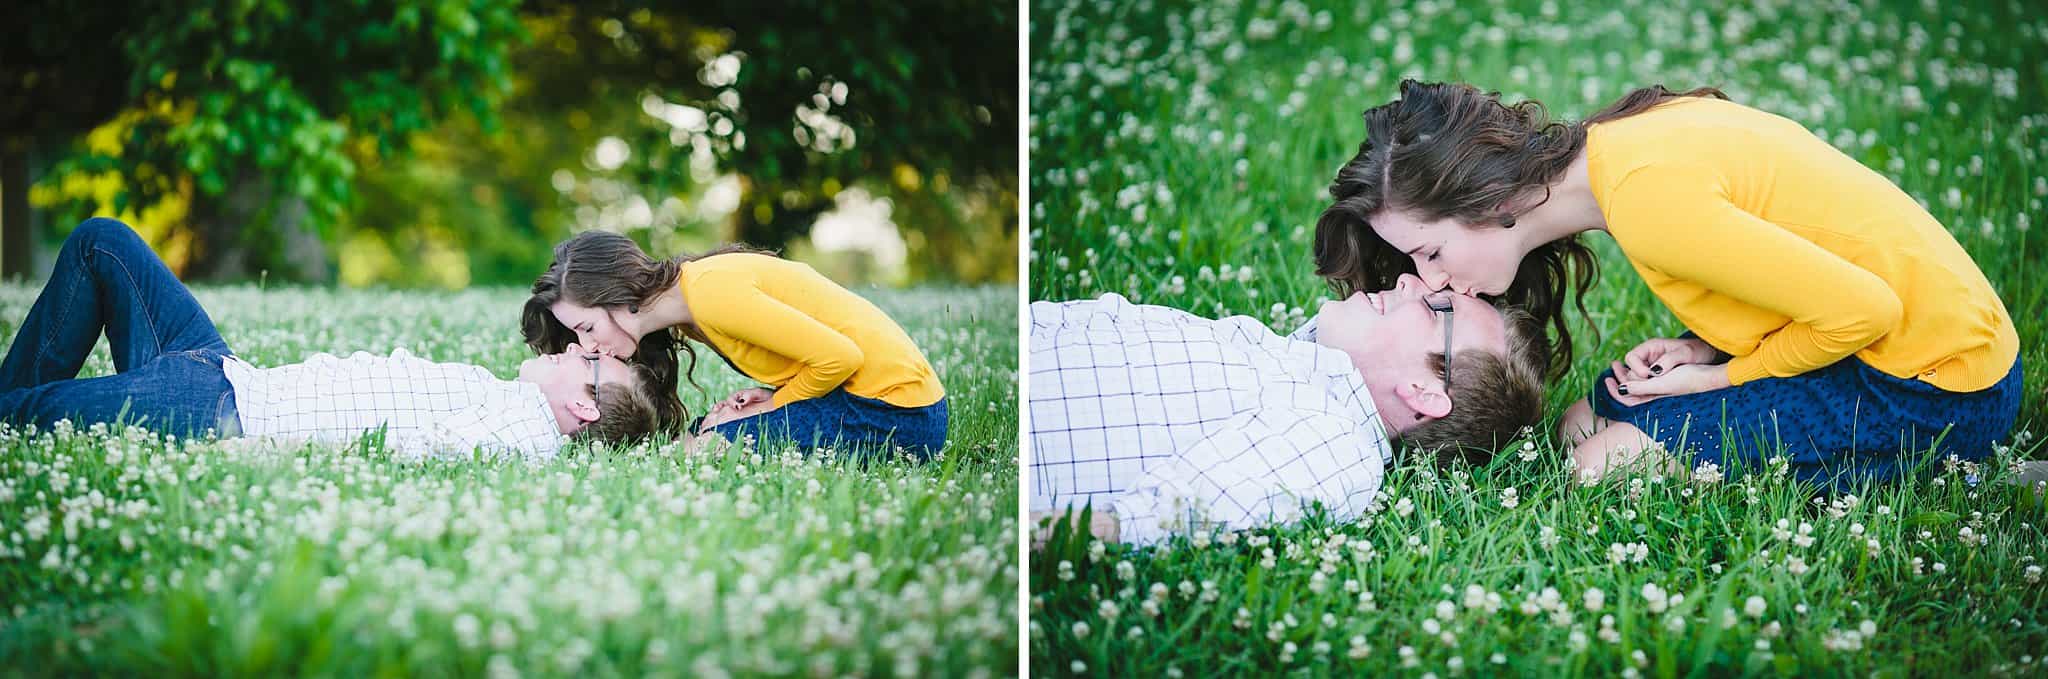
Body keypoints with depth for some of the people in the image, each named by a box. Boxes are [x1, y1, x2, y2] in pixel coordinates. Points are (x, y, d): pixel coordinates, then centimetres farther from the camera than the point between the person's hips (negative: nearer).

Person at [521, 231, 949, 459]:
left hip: (894, 416, -9)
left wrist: (776, 403, -6)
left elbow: (839, 357, -21)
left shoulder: (711, 292, -20)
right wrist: (768, 397, -4)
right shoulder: (685, 312, 10)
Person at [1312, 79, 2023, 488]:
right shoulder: (1621, 137, -1)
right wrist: (1706, 346, -3)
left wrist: (1720, 377, -11)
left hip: (1934, 392, -9)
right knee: (1581, 424, 8)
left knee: (1606, 461, -13)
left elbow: (1864, 309, -25)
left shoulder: (1647, 198, -29)